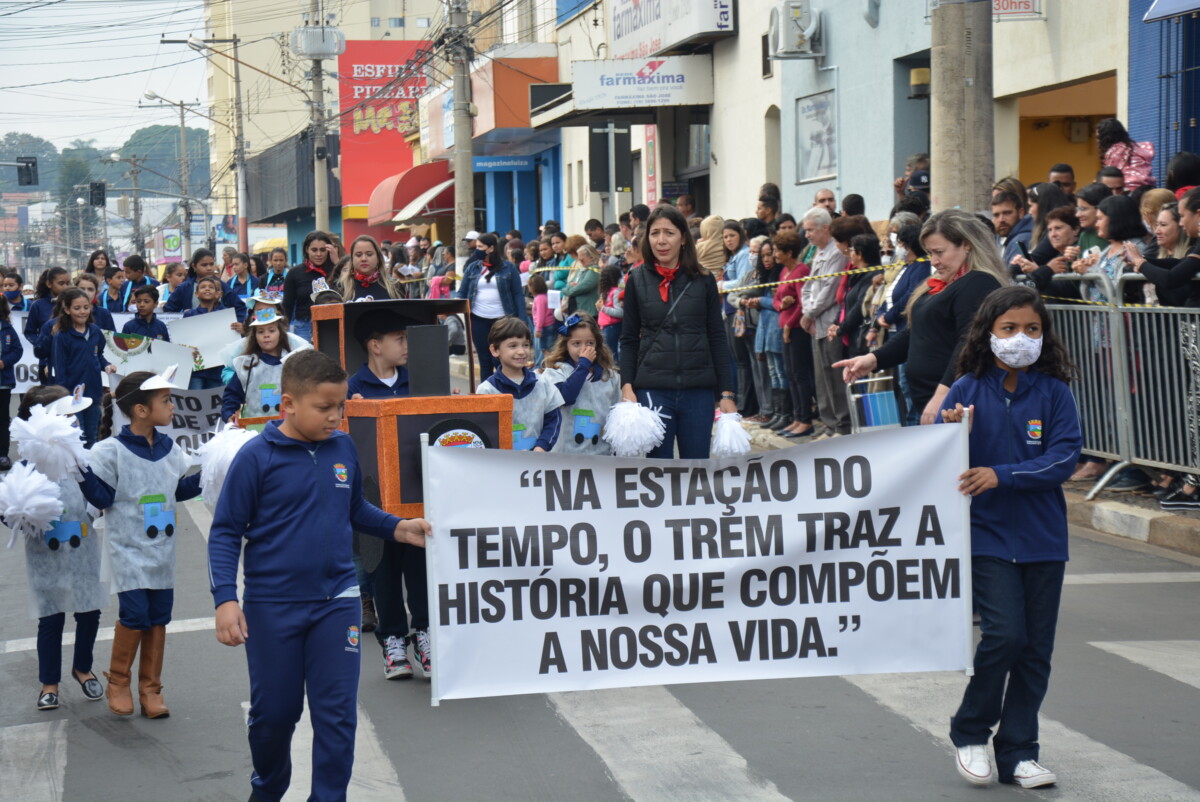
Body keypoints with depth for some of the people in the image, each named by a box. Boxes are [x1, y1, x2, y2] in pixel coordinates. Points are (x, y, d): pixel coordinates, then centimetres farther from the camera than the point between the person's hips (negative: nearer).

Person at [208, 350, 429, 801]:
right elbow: (225, 532, -7)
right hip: (272, 607, -2)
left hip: (336, 602, 2)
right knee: (274, 712, 12)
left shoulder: (343, 449, 0)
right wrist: (225, 599, -16)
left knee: (337, 714, 1)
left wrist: (396, 528, 1)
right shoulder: (257, 457, -12)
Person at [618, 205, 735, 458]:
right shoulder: (637, 280, 5)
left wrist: (726, 393, 2)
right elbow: (629, 339, 8)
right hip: (653, 387, 0)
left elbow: (717, 339, 6)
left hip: (698, 389, 1)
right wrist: (627, 386, -3)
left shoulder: (703, 281, 4)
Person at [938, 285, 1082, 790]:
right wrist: (951, 433, -21)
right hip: (987, 535, -2)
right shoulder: (969, 391, -2)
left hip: (1042, 539, 2)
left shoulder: (1054, 392, 0)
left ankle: (1018, 753, 19)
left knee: (1036, 648, 6)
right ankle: (969, 733, 10)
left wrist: (1002, 475, -20)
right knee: (1004, 634, -14)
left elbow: (1066, 455, -10)